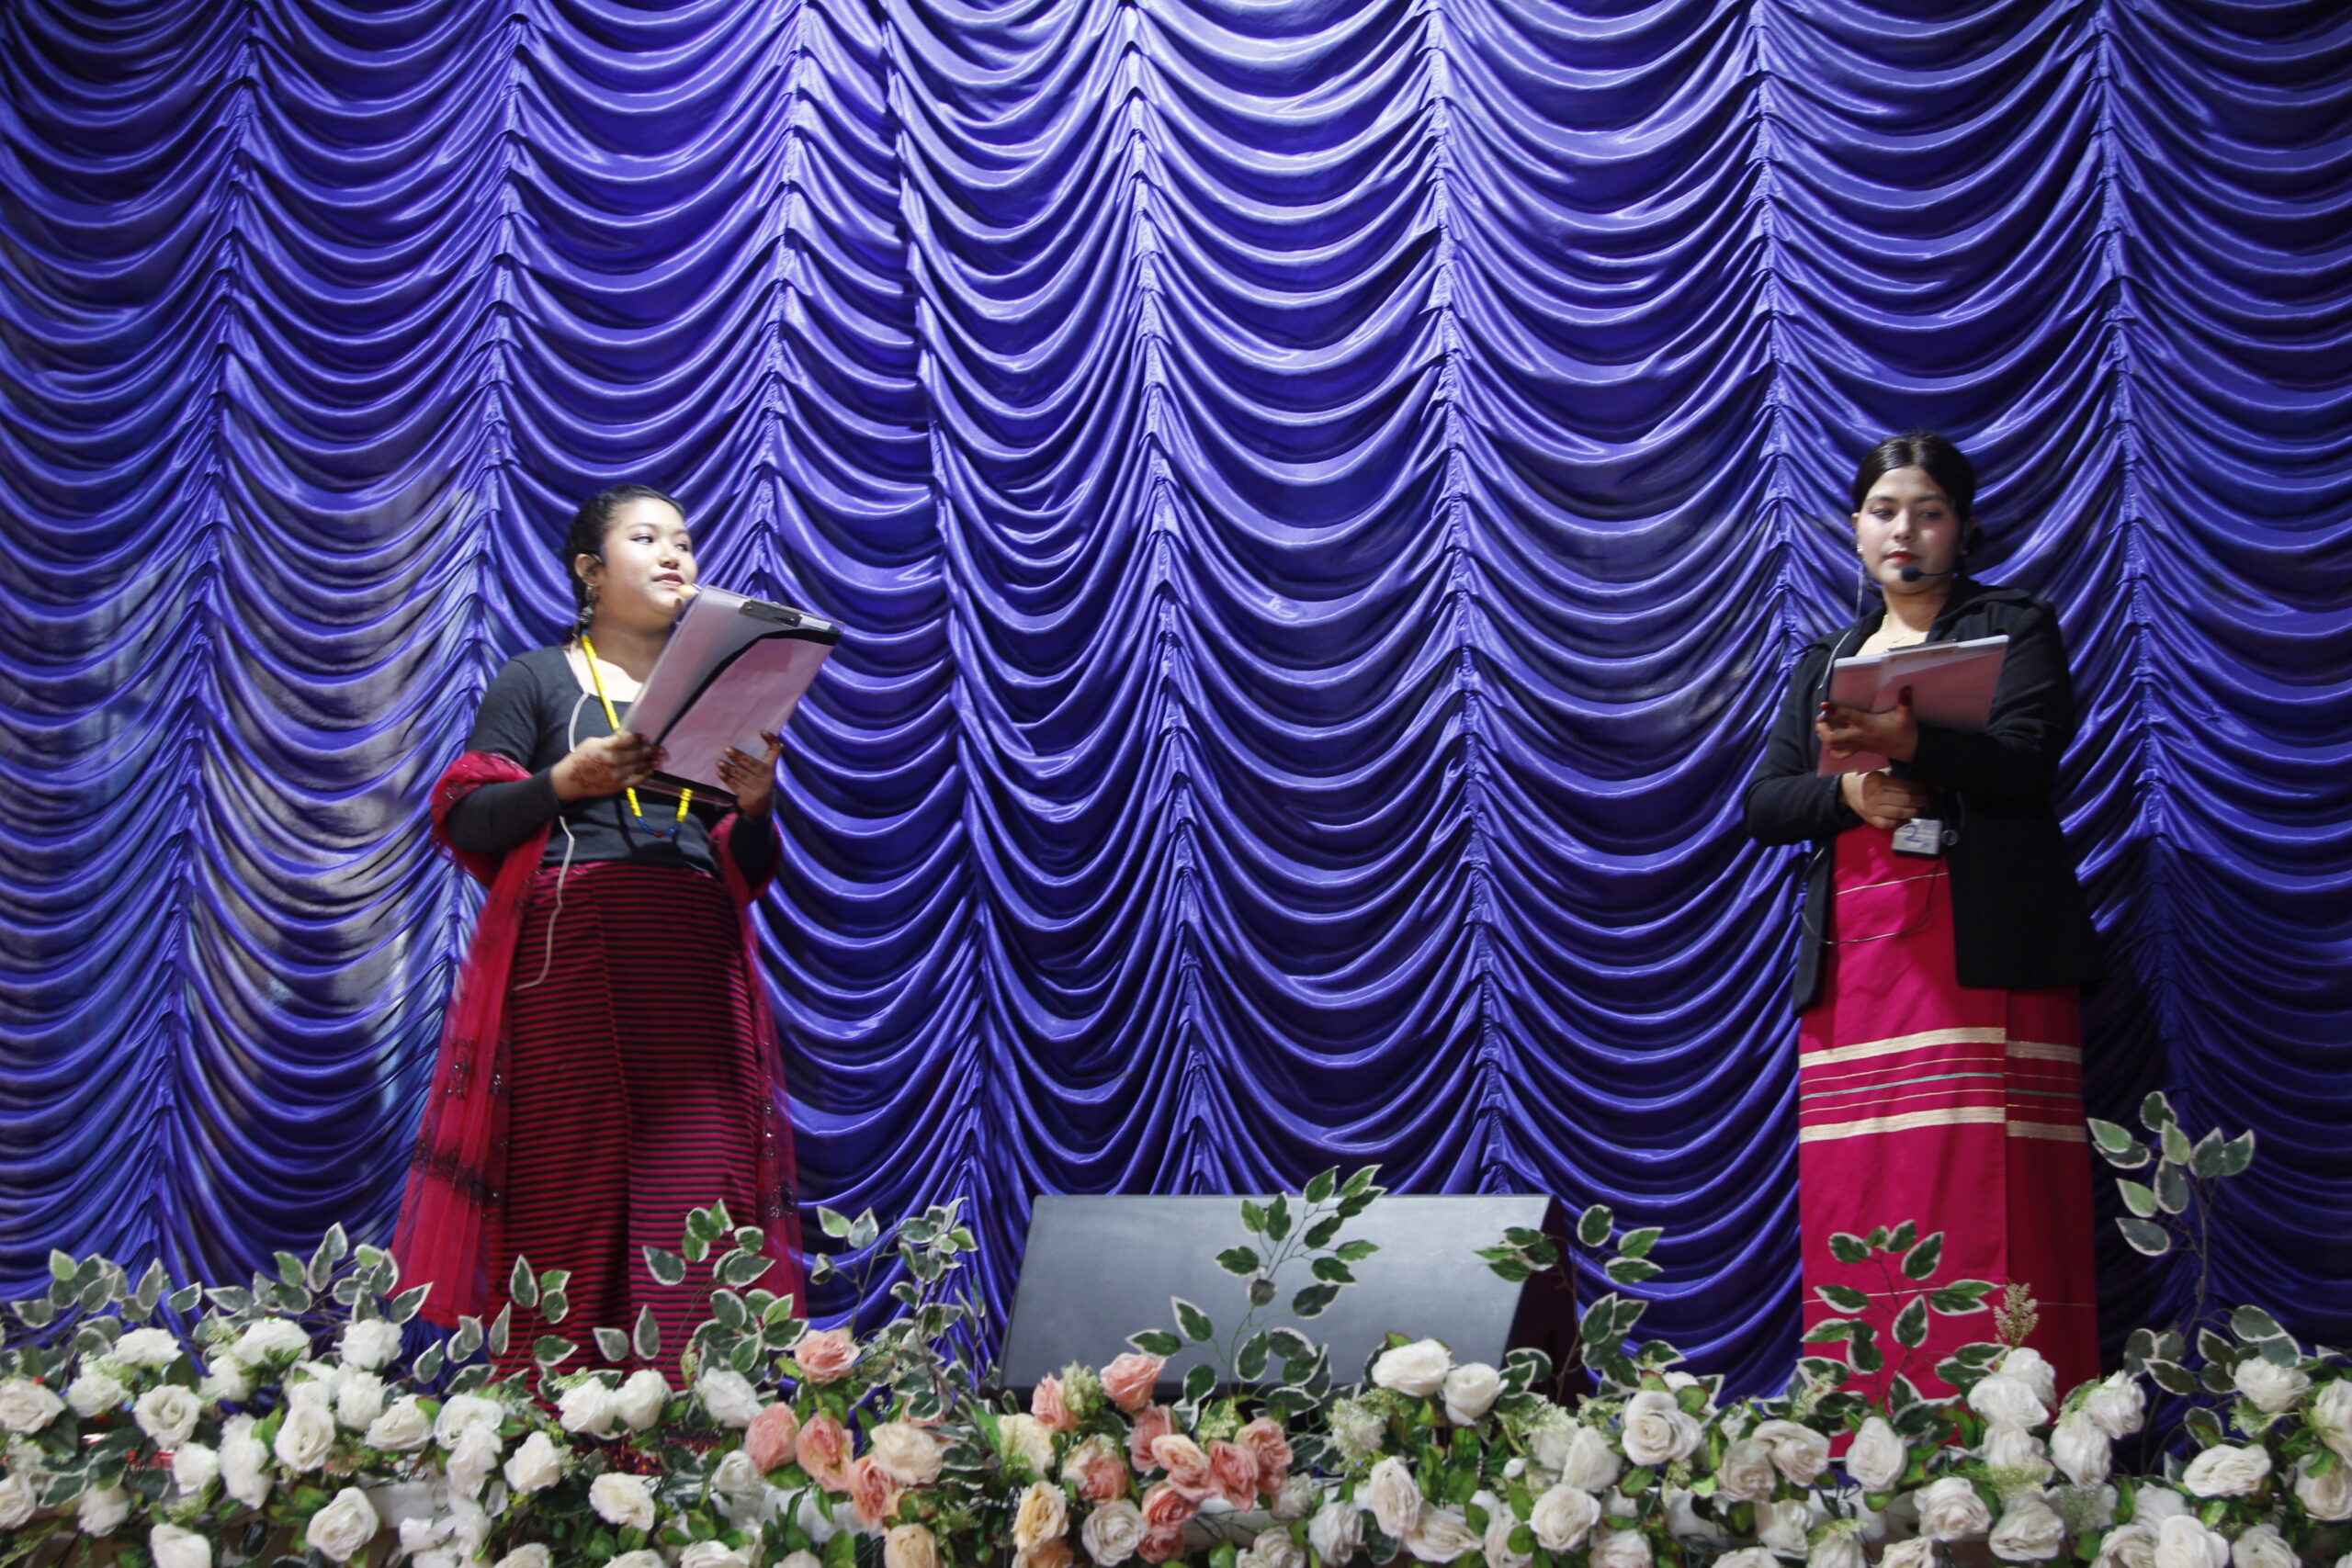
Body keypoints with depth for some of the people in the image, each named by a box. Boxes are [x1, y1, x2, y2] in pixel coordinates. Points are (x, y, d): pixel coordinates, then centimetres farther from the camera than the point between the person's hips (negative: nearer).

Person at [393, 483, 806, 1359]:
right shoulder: (536, 680, 13)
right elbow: (466, 822, 3)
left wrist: (756, 806, 0)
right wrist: (569, 780, -11)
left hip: (694, 967, 3)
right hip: (570, 955, -3)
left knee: (699, 1213, -9)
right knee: (569, 1206, -8)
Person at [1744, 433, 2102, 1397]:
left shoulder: (2015, 628, 10)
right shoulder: (1823, 663, 23)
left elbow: (2027, 761, -8)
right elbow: (1763, 804, 13)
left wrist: (1913, 744, -28)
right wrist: (1849, 792, -9)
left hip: (1983, 951, -4)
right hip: (1852, 963, 4)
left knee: (1985, 1204, -13)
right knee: (1858, 1224, -2)